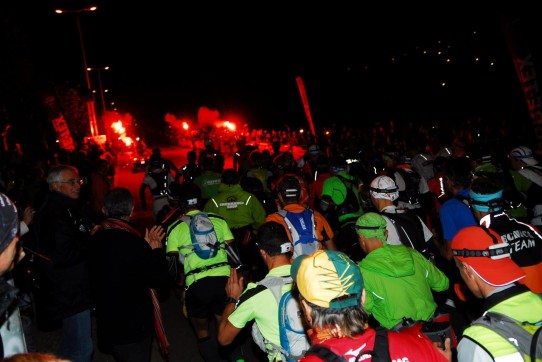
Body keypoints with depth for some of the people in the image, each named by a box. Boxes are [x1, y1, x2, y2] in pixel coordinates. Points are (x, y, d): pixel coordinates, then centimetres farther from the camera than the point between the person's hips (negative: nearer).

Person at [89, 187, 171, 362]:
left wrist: (147, 248, 10)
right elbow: (161, 280, -18)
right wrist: (157, 249, -4)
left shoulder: (96, 239, -2)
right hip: (134, 327, -7)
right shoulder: (133, 242, -24)